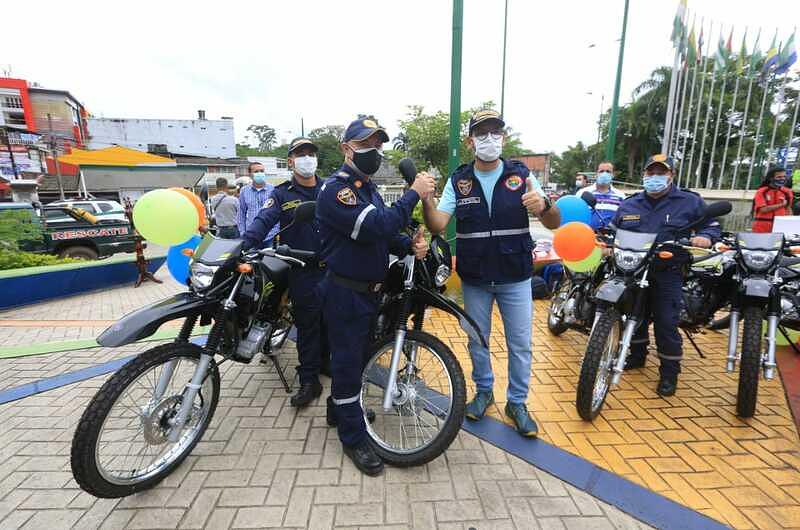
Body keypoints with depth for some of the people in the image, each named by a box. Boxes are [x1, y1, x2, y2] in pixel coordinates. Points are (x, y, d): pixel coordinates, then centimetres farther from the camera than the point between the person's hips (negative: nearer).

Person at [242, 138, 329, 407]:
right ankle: (309, 380, 14)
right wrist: (243, 246, -31)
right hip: (303, 271, -3)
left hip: (332, 267, 3)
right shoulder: (282, 194, 0)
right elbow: (263, 221, -15)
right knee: (307, 325, 3)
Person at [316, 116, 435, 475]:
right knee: (349, 361, 2)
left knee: (353, 356, 22)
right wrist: (414, 194, -24)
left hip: (368, 290, 9)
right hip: (345, 293, -9)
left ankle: (338, 410, 44)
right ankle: (354, 438, 19)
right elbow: (375, 228, -32)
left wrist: (411, 246, -9)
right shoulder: (335, 189, -18)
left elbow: (385, 235, 11)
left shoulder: (369, 189, 13)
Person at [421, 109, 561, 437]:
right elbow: (438, 225, -11)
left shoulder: (522, 176, -4)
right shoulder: (458, 181, -2)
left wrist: (544, 205, -31)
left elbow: (554, 224, -8)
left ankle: (517, 402, 30)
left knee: (520, 343, 9)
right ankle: (484, 391, 39)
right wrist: (425, 199, -31)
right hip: (474, 279, 1)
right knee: (477, 340, 16)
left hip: (515, 278, 0)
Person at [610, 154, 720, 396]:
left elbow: (712, 224, 10)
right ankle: (637, 355, 35)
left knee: (666, 323, -5)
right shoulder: (628, 204, 13)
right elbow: (614, 231, 21)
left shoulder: (690, 202, 4)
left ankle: (669, 371, 11)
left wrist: (705, 236, -11)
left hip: (668, 273, -4)